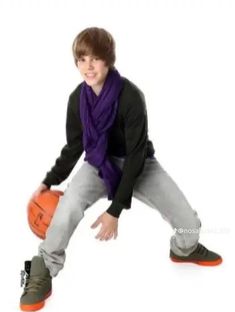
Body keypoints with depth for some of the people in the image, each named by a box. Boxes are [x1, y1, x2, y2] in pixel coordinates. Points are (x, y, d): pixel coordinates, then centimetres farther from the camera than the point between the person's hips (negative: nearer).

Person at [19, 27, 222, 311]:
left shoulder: (131, 96, -28)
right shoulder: (78, 98, -14)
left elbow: (136, 155, -26)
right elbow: (74, 146, 2)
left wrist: (115, 209, -28)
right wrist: (49, 181, -7)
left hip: (139, 165, -1)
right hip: (100, 163, 2)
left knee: (189, 223, -11)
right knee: (69, 206, -31)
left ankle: (184, 249, 29)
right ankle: (42, 274, -11)